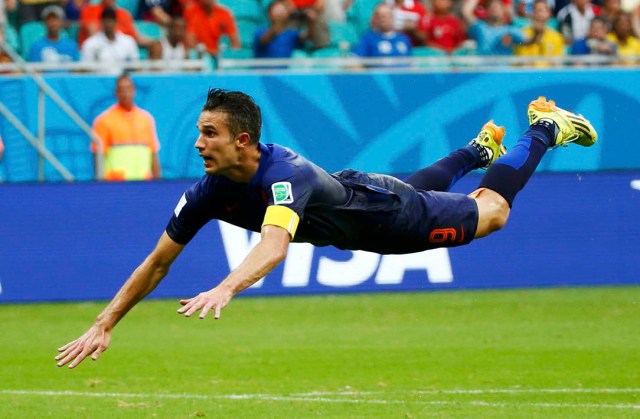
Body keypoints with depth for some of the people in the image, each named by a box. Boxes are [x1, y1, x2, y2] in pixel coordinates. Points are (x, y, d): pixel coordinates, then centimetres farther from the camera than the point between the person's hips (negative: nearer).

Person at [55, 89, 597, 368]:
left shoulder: (284, 174, -48)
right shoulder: (210, 191, -28)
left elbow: (274, 246, -67)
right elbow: (157, 262, -20)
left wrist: (225, 289, -84)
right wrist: (104, 325, -27)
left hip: (383, 212, -6)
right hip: (345, 211, 6)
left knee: (491, 211, 17)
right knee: (427, 183, 36)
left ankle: (545, 128, 40)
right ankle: (481, 147, 64)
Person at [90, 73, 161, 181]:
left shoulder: (146, 118, 14)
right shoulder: (104, 120, 2)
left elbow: (153, 155, 15)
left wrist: (157, 181, 9)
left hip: (144, 181, 4)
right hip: (114, 183, -4)